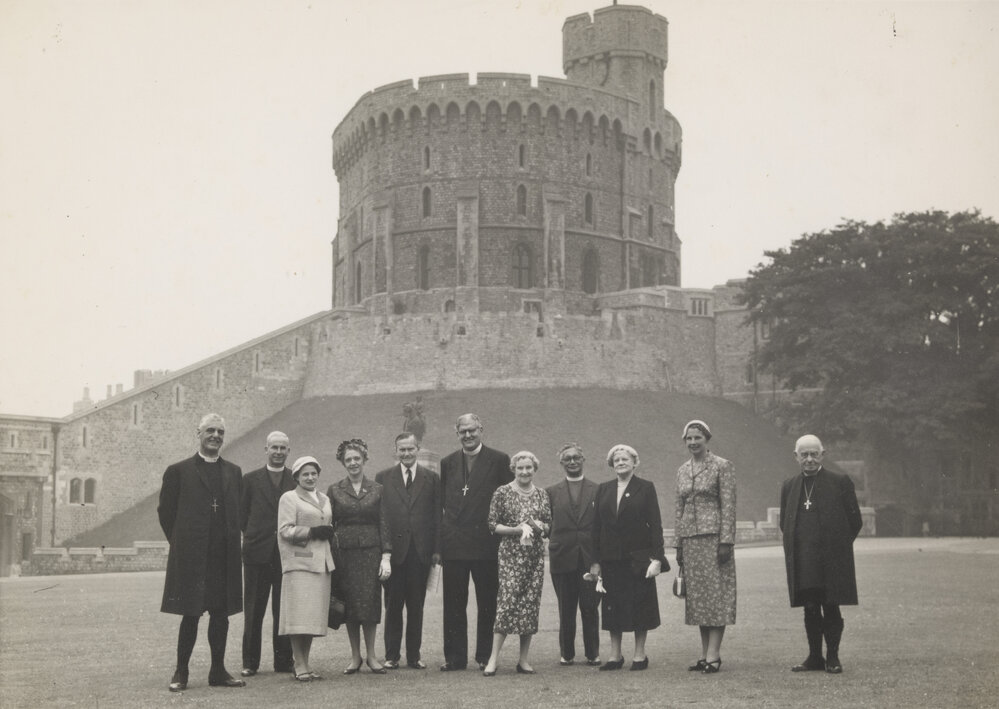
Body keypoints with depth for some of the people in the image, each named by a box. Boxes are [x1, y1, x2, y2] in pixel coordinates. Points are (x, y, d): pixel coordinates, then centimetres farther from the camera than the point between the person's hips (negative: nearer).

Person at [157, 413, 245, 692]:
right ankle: (181, 673, 9)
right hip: (190, 555, -4)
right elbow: (165, 511, 4)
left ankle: (218, 671, 16)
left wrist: (230, 541, 8)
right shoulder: (179, 471, 1)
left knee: (221, 613, 7)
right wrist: (182, 542, 4)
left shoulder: (234, 472, 13)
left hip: (224, 557, 4)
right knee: (190, 614, -2)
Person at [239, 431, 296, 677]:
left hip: (287, 553, 1)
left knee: (284, 611, 4)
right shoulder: (250, 480, 6)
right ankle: (250, 661, 11)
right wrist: (253, 537, 1)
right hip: (257, 553, 0)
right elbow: (241, 516, 8)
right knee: (253, 611, 4)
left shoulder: (297, 480, 8)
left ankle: (284, 660, 12)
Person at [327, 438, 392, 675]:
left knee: (370, 602, -3)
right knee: (349, 604, 1)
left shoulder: (377, 490, 7)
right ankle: (355, 656, 12)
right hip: (344, 553, 0)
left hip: (370, 553, 0)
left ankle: (370, 655, 8)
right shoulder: (334, 491, 7)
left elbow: (384, 524, 4)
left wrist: (386, 556, -4)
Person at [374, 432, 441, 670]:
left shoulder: (431, 478, 8)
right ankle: (391, 655, 12)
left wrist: (436, 549, -1)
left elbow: (437, 516, 6)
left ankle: (414, 655, 13)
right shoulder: (383, 478, 5)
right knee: (393, 605, 4)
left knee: (416, 606, 6)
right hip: (393, 550, -1)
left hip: (420, 551, 1)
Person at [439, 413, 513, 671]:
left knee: (488, 604, 4)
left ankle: (485, 656, 13)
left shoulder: (499, 460, 0)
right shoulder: (448, 463, 11)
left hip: (486, 543, -3)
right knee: (453, 605, 5)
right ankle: (455, 657, 11)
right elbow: (443, 500, 14)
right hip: (453, 542, 3)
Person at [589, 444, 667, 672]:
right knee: (612, 607, 6)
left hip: (638, 557, -3)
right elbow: (596, 525, 8)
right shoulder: (603, 489, 9)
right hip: (611, 558, 3)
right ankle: (615, 655, 14)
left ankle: (640, 655, 13)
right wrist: (595, 561, 3)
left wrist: (657, 558, -11)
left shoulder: (645, 488, 0)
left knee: (639, 606, 2)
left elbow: (655, 525, -3)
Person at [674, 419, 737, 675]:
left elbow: (728, 506, -8)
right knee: (697, 596, 7)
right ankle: (705, 654, 12)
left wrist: (726, 541, -14)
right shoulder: (682, 471, 14)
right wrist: (678, 543, 12)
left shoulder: (722, 466, -3)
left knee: (715, 593, -5)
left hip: (713, 537, -6)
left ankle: (714, 655, -4)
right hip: (690, 539, 6)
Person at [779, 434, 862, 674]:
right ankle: (815, 657, 14)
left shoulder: (840, 482, 0)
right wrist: (797, 545, 10)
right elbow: (784, 522, 19)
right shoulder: (789, 486, 11)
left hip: (832, 560, -3)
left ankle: (832, 657, 12)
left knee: (831, 609, 1)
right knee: (810, 610, 6)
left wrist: (837, 546, 3)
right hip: (802, 562, 3)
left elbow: (855, 521, 2)